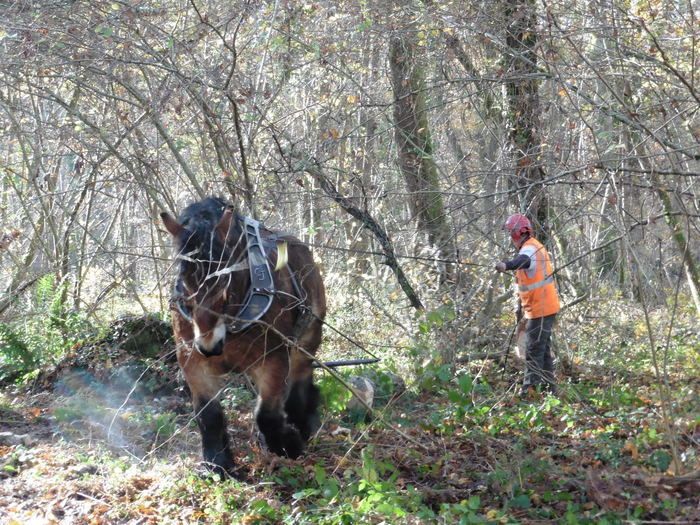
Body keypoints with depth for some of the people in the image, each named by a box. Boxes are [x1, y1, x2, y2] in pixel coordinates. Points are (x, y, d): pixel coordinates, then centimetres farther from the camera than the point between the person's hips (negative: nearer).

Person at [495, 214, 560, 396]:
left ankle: (530, 388, -8)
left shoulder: (529, 249, -20)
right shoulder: (534, 246, 15)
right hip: (545, 307, 11)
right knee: (543, 349, 17)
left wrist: (506, 265, -64)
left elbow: (523, 260, -44)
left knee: (534, 350, -9)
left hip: (540, 309, -11)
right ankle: (548, 386, 24)